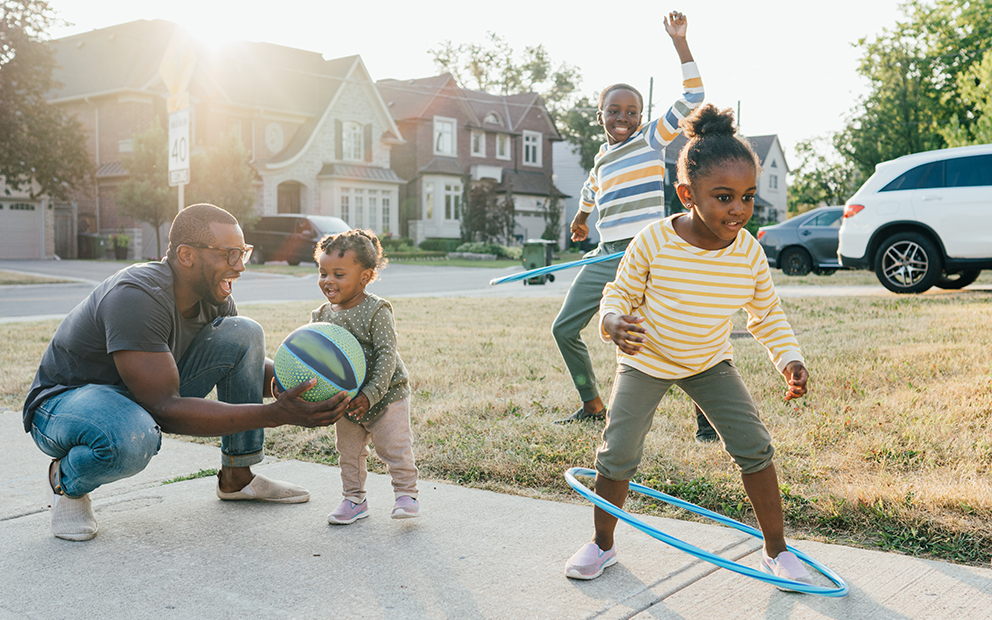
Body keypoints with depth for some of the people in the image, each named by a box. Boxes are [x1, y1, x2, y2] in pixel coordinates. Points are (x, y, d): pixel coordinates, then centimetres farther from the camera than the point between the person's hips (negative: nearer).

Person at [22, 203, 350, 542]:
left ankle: (237, 477, 3)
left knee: (244, 334, -8)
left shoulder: (213, 296, -7)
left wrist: (296, 380, -15)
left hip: (145, 399, 8)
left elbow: (247, 363, 9)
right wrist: (275, 415, -40)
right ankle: (67, 479, -5)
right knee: (132, 438, -43)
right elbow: (164, 409, -35)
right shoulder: (136, 297, -32)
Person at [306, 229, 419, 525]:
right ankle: (354, 498, 28)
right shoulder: (322, 315, -1)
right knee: (348, 453, 14)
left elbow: (386, 355, -23)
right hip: (344, 400, 6)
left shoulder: (375, 311, -19)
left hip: (385, 396, -6)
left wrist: (370, 395, -29)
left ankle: (406, 493, 17)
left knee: (394, 447, 0)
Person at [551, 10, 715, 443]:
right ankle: (593, 407, 24)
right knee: (564, 329, 8)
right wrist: (581, 217, 54)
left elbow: (692, 101, -14)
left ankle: (706, 415, 4)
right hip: (605, 257, 7)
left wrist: (680, 42, -18)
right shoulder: (602, 158, 15)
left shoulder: (652, 139, -2)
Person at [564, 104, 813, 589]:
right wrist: (614, 322, -35)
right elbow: (618, 293, -12)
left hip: (710, 364, 2)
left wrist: (789, 359, -15)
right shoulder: (654, 242, -26)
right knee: (618, 453, -6)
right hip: (646, 359, -2)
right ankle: (602, 544, 19)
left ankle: (776, 550, 14)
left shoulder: (750, 253, -17)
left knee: (754, 446, -6)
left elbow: (768, 315, 0)